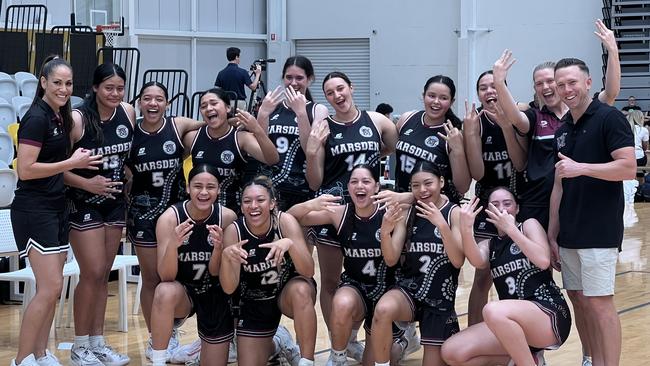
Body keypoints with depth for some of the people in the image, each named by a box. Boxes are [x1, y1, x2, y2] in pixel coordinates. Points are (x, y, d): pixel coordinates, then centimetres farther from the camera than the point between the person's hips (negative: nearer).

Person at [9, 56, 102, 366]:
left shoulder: (60, 117, 12)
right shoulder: (36, 118, -15)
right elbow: (25, 170, -21)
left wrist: (79, 160, 8)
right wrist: (72, 163, -17)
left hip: (55, 207, 9)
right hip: (33, 210, -9)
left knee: (51, 288, 10)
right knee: (50, 287, -12)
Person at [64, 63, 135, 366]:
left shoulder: (128, 113, -3)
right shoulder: (78, 119, -19)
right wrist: (87, 183, -23)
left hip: (114, 202, 5)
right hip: (84, 204, -5)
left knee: (104, 274, 10)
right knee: (92, 273, -5)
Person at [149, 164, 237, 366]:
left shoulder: (227, 217, -14)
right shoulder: (169, 218, -20)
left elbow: (216, 272, -10)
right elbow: (166, 277, -23)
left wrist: (219, 247, -31)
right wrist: (172, 244, -42)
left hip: (215, 295, 2)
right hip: (182, 292, -2)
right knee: (165, 291, -38)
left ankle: (206, 347, 41)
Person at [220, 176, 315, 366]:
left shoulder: (285, 221, -21)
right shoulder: (234, 231, -18)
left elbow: (308, 272, -27)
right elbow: (229, 288, -20)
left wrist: (290, 244, -46)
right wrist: (226, 257, -39)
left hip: (288, 292, -2)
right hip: (255, 303, 2)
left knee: (301, 290, -37)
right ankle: (277, 343, 32)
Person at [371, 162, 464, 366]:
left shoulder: (454, 213, -5)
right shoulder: (407, 213, 2)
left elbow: (458, 261, -14)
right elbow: (391, 260, -3)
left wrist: (441, 225, -28)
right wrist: (385, 232, -23)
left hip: (441, 298, 0)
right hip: (409, 289, 1)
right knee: (383, 309, -35)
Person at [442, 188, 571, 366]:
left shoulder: (529, 225, 7)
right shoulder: (488, 245, 17)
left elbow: (543, 261, -13)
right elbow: (477, 261, -9)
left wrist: (510, 228, -11)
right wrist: (466, 229, -27)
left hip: (550, 313, -6)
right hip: (511, 323, 6)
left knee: (493, 310, -37)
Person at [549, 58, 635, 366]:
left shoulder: (609, 118, -8)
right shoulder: (562, 131, 14)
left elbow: (629, 168, -16)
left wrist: (581, 168, -21)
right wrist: (552, 235, 12)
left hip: (599, 232, -7)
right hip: (569, 233, 7)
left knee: (599, 303, -7)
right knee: (579, 300, 11)